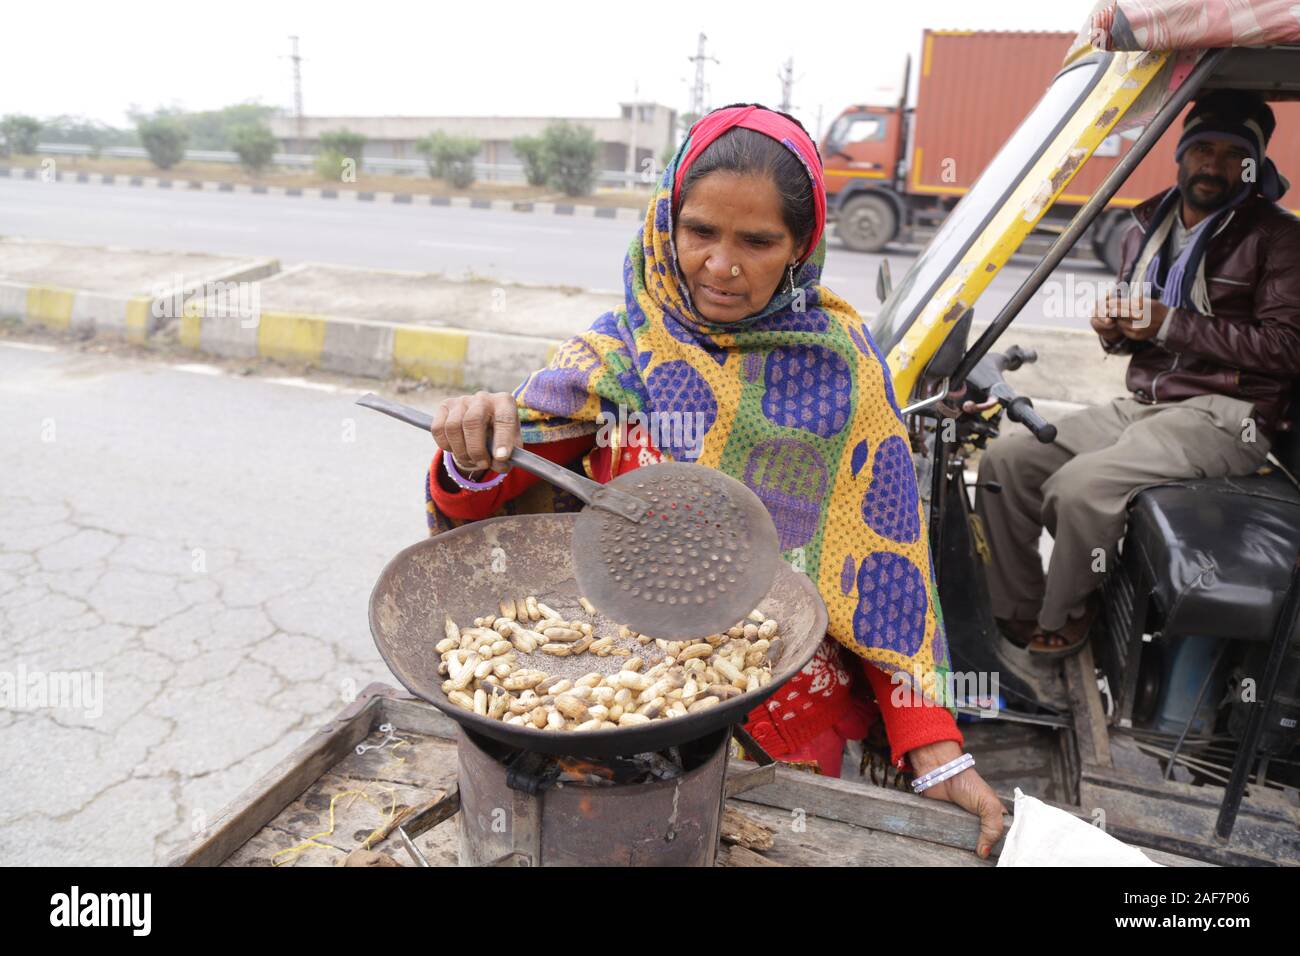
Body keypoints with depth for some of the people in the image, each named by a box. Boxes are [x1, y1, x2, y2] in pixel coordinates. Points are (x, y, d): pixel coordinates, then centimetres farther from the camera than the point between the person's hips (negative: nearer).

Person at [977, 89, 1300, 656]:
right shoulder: (1147, 231, 17)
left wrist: (1169, 323, -17)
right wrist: (1113, 328, 1)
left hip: (1222, 416, -7)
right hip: (1141, 405, 7)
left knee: (1080, 484, -30)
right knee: (1005, 460, -10)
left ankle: (1062, 622, -6)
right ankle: (1015, 613, -1)